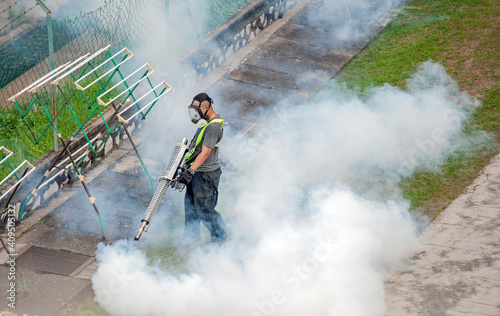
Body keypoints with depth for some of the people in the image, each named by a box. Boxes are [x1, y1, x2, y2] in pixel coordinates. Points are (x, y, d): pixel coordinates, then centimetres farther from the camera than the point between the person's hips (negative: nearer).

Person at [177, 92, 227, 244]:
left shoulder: (214, 126, -22)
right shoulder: (206, 121, 10)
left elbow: (205, 152, -27)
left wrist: (191, 170, -32)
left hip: (206, 175, -10)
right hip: (196, 172, 10)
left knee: (204, 209, -2)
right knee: (191, 207, 14)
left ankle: (220, 239, 15)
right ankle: (191, 239, 24)